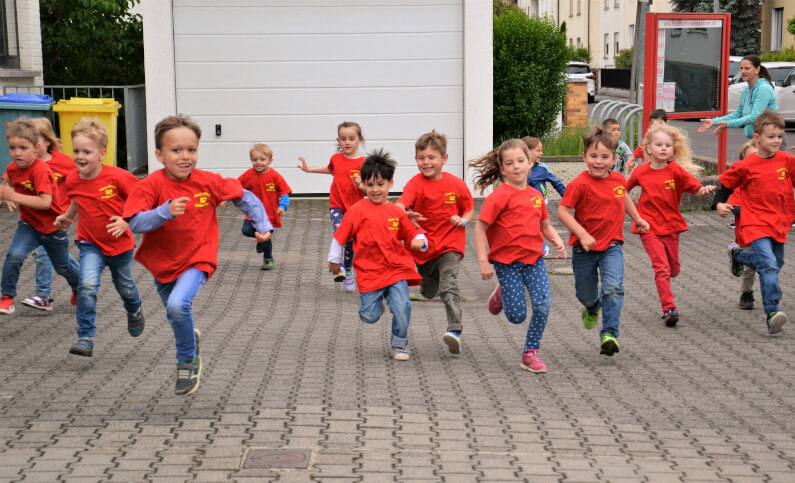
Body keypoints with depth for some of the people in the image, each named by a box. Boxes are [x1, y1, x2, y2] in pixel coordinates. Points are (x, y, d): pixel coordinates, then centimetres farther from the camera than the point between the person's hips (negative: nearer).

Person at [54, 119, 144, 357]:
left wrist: (126, 222, -27)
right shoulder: (72, 180, -8)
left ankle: (134, 311, 55)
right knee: (87, 285, -22)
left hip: (120, 244, -1)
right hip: (91, 244, 1)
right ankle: (85, 337, -15)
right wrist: (67, 216, 6)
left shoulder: (117, 177, -22)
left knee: (125, 287, 20)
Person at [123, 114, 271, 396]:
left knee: (178, 304, -28)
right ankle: (191, 339, 57)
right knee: (174, 316, 21)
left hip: (197, 260, -2)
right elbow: (135, 224, -24)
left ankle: (187, 361, -4)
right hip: (162, 262, 2)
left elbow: (244, 197, 2)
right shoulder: (153, 184, -17)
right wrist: (166, 211, -37)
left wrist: (262, 226, 0)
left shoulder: (208, 182, -12)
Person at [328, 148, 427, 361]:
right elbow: (340, 235, 4)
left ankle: (399, 345, 9)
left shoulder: (397, 212, 4)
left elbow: (411, 232, 13)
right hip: (369, 272, -1)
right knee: (369, 316, -1)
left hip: (397, 269, 1)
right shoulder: (358, 210, -3)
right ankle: (375, 301, 37)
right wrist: (334, 260, 10)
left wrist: (419, 240, -10)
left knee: (402, 307, -14)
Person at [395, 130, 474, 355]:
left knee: (448, 287, -22)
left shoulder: (457, 184, -4)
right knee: (428, 292, 18)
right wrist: (406, 215, -50)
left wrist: (463, 220, -14)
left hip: (450, 245, -2)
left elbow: (470, 210, 9)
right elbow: (400, 205, -27)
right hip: (423, 246, 2)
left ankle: (455, 330, -28)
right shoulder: (416, 183, -9)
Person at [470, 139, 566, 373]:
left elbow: (545, 225, 19)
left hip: (534, 259, 5)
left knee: (542, 305, -11)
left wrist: (557, 240, -1)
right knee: (517, 316, -5)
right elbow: (480, 227, -11)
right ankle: (502, 295, 30)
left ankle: (530, 353, 6)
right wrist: (483, 261, -15)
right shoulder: (500, 195, -11)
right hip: (507, 262, -4)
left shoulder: (536, 195, 8)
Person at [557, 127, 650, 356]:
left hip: (611, 245, 2)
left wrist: (638, 219, 27)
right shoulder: (579, 184, -16)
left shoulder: (619, 179, 0)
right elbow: (563, 211, -19)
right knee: (585, 294, 12)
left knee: (613, 288, -19)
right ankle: (593, 308, 49)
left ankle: (609, 334, -14)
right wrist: (582, 234, -27)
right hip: (584, 248, -2)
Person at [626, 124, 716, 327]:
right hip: (649, 227, -1)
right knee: (662, 267, -14)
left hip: (671, 226, 1)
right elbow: (626, 189, 17)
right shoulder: (640, 172, -2)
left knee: (673, 269, 12)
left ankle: (662, 280, 48)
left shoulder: (676, 171, -6)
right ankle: (669, 309, -13)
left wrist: (705, 190, -31)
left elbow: (696, 189, -12)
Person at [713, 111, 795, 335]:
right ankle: (771, 313, -21)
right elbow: (726, 184, 4)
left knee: (775, 264, 21)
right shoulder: (746, 166, -8)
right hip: (755, 224, -6)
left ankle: (737, 254, 45)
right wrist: (720, 204, -9)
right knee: (769, 265, -21)